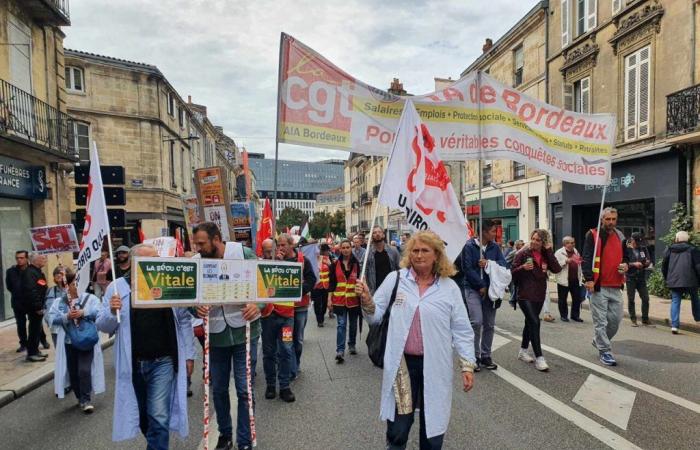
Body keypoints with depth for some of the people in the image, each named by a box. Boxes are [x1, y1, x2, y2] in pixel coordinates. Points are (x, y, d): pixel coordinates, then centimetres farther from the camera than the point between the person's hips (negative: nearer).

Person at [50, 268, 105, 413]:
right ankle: (80, 398, 30)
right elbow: (52, 318, -6)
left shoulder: (90, 298, -2)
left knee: (84, 370, -10)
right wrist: (67, 316, -21)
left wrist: (83, 312, -23)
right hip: (68, 342, 3)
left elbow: (99, 311, -14)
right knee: (73, 372, 12)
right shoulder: (59, 301, 4)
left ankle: (86, 400, 3)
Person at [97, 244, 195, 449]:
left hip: (162, 362, -2)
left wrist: (188, 354, 1)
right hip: (132, 363, 2)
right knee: (140, 414, 20)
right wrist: (112, 312, -21)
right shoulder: (118, 286, -4)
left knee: (159, 417, -3)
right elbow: (102, 325, 1)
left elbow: (183, 320, 1)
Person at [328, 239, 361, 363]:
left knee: (353, 324, 13)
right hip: (339, 299, -1)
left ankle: (352, 345, 32)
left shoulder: (356, 263, 3)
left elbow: (360, 280, 6)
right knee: (341, 324, -7)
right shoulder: (336, 264, 2)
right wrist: (330, 298, -2)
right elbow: (332, 282, 3)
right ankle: (340, 351, -8)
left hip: (353, 299, 1)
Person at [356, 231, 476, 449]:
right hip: (402, 363, 0)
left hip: (435, 366, 1)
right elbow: (376, 316, 2)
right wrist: (367, 300, -17)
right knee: (397, 428, 10)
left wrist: (467, 365, -1)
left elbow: (461, 330, 2)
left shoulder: (450, 287, -2)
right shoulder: (395, 278, -3)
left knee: (432, 424, 16)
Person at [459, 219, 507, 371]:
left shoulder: (495, 247, 7)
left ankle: (486, 356, 23)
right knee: (477, 321, -16)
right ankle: (475, 356, 2)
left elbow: (503, 263, 1)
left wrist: (489, 263, -17)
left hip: (490, 289, 5)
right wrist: (481, 286, -12)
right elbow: (467, 269, -13)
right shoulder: (469, 246, -10)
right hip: (473, 289, -5)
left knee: (489, 324, 9)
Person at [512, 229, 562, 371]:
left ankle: (523, 351, 32)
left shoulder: (546, 255, 6)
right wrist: (523, 268, -26)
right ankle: (539, 358, -9)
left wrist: (549, 250, -13)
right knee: (534, 323, -14)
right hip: (525, 295, -5)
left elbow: (557, 269, -10)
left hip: (540, 295, 6)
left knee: (530, 322, 16)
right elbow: (512, 273, -7)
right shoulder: (523, 253, -7)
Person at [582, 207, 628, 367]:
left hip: (616, 286, 6)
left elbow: (625, 256, 26)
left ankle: (599, 340, 32)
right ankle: (605, 352, 11)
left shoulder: (620, 236, 14)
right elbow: (586, 259, -11)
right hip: (598, 286, -6)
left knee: (616, 319, 10)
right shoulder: (593, 235, -5)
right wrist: (589, 279, -19)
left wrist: (625, 265, 3)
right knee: (601, 321, -1)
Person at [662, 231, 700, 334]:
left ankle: (674, 325, -7)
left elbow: (664, 266, 13)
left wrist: (667, 279, 23)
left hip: (674, 281, 1)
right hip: (690, 281, -1)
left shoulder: (670, 250, 9)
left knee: (675, 301, 2)